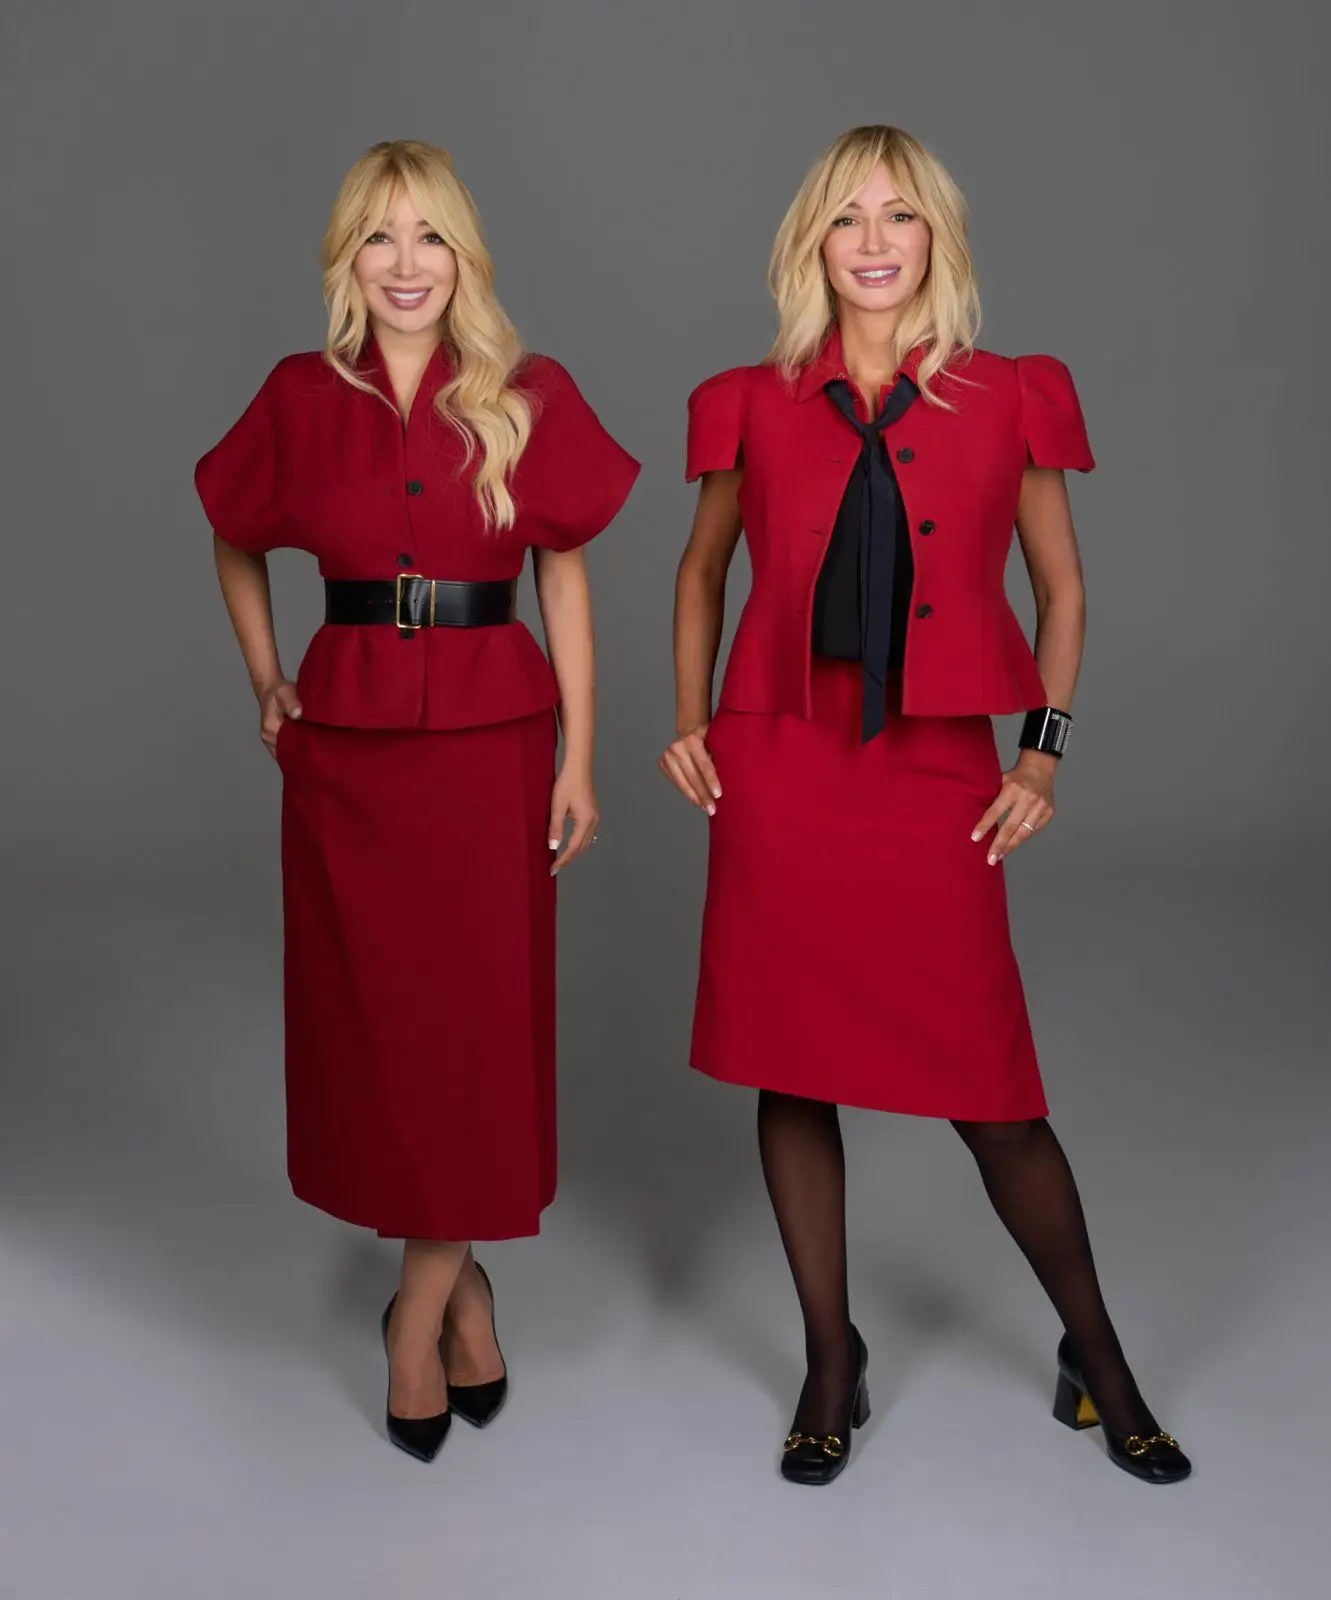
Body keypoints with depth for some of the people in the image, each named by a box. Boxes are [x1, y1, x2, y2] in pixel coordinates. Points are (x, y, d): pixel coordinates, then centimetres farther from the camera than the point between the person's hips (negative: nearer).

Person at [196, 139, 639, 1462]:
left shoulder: (528, 400, 0)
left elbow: (563, 578, 3)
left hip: (489, 740, -1)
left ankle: (420, 1308, 18)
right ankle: (461, 1287, 25)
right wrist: (265, 681, 10)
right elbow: (235, 544, 20)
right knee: (367, 1021, 6)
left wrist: (578, 757, 0)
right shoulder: (302, 399, 4)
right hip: (345, 744, 2)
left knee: (478, 1022, 1)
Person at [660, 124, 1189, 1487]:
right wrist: (689, 719, 8)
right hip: (777, 772, 2)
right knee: (790, 1072, 6)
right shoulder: (754, 406, 5)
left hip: (938, 780, -1)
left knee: (991, 1091, 1)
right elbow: (700, 571, 18)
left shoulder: (1010, 401, 3)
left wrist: (1044, 749, 2)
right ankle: (832, 1366, 25)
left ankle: (1097, 1363, 24)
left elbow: (1060, 587, 11)